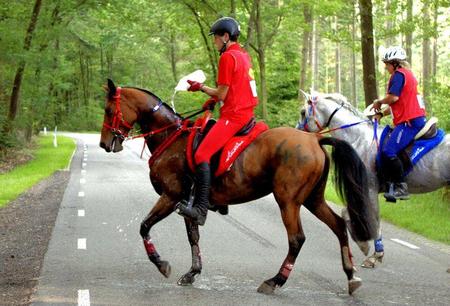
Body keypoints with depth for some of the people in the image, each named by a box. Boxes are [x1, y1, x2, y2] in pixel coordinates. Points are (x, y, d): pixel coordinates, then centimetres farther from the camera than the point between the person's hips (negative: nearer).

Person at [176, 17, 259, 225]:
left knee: (202, 155, -19)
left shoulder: (227, 57, -11)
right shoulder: (243, 55, 18)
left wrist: (201, 87, 3)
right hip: (245, 112, 10)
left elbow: (221, 94, -11)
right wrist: (214, 100, 17)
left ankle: (200, 209, -30)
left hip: (233, 116, -10)